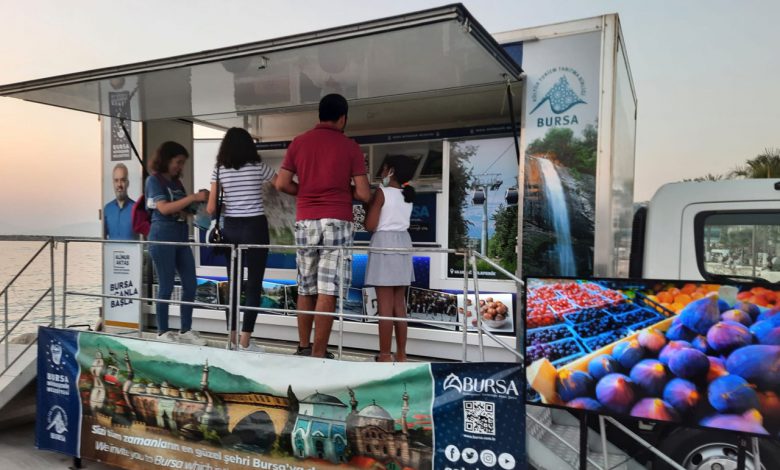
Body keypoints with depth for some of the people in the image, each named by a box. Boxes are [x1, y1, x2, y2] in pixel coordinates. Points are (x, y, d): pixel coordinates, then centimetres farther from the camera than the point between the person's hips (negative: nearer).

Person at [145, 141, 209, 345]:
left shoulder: (177, 182, 17)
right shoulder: (154, 180, -3)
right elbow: (164, 208, -16)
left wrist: (200, 202, 1)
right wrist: (193, 197, -19)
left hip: (181, 236, 7)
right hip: (162, 236, -7)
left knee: (190, 284, 4)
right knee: (166, 285, -3)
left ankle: (186, 330, 12)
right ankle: (162, 332, 9)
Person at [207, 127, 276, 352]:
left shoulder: (219, 170, 2)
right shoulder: (258, 167, -3)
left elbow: (211, 209, 0)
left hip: (231, 228, 3)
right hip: (255, 227, -3)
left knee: (233, 283, 12)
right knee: (254, 285, 1)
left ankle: (232, 337, 19)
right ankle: (244, 341, 1)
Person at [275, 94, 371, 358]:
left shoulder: (298, 143, 8)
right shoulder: (349, 147, 0)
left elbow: (281, 184, 5)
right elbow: (364, 194, -4)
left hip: (305, 222, 4)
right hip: (336, 222, -4)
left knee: (305, 289, 14)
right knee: (327, 292, -3)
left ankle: (303, 348, 21)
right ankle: (318, 354, -1)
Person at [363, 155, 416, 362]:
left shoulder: (382, 192, -8)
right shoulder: (408, 195, 12)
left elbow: (370, 226, -11)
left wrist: (368, 205, 6)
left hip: (384, 245, -7)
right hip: (403, 245, 7)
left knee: (385, 305, -4)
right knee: (399, 304, 11)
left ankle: (385, 356, 0)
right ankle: (401, 354, 15)